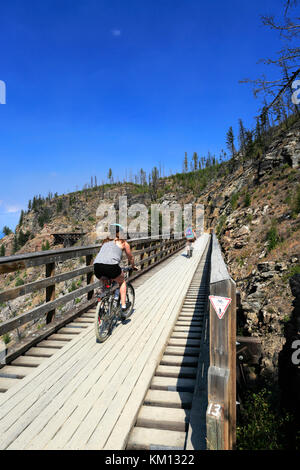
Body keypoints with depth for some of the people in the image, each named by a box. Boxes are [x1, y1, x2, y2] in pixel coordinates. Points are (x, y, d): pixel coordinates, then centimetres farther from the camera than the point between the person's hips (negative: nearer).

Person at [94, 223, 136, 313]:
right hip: (111, 266, -4)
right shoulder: (123, 243, 19)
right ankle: (123, 305, 20)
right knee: (122, 281, 24)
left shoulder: (105, 241, 30)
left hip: (97, 265, 4)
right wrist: (133, 266, 51)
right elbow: (130, 257, 31)